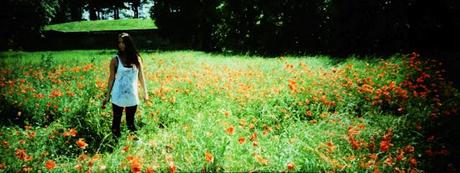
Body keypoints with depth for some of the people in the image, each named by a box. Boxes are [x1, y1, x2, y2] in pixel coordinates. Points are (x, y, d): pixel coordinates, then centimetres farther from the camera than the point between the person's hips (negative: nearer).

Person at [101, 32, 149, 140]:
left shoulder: (136, 58, -1)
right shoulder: (115, 60, -6)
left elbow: (141, 77, 5)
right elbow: (112, 78, 0)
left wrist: (145, 93, 7)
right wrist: (107, 96, -1)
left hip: (132, 96, 2)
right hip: (118, 97, -2)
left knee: (131, 121, 15)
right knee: (116, 121, 8)